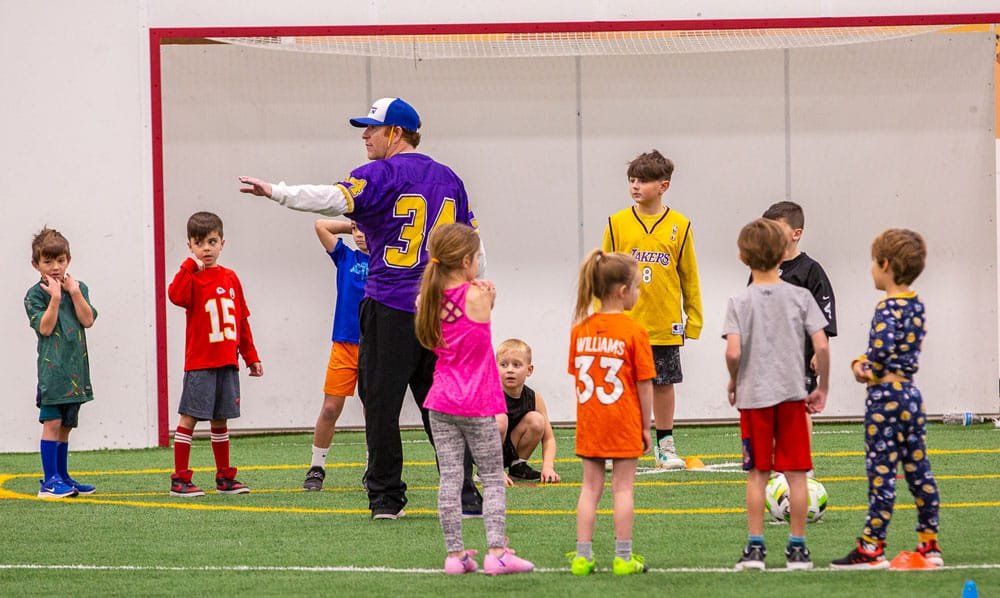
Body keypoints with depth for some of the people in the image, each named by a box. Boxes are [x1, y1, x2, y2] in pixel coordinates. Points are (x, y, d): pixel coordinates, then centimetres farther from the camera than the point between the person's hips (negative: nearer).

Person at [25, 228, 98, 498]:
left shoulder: (78, 288, 10)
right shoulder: (35, 294, -4)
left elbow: (87, 320, -3)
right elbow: (45, 328, -14)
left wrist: (74, 292, -9)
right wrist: (55, 297, -19)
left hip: (76, 368, 5)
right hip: (52, 367, -5)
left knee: (65, 425, 12)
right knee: (52, 422, -9)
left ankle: (62, 477, 18)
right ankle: (49, 481, -9)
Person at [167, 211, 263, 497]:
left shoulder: (230, 278, 11)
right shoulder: (192, 277, -4)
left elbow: (242, 320, 17)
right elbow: (177, 296, -28)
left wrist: (251, 356, 18)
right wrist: (190, 267, -26)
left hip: (227, 363, 5)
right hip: (199, 364, -5)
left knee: (220, 419, 13)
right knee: (189, 417, -6)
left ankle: (225, 478, 20)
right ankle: (179, 479, -3)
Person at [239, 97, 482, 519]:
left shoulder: (382, 174, -5)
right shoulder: (448, 179, 14)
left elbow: (335, 199, -24)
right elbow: (474, 247, 16)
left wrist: (275, 192, -27)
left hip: (390, 308, -6)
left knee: (381, 403, 2)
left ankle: (386, 497, 4)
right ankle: (466, 497, 6)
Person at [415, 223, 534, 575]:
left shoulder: (429, 299, 2)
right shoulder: (476, 297, -11)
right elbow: (478, 336, 3)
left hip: (441, 402, 4)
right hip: (477, 405, -4)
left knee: (450, 478, 4)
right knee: (493, 479, 4)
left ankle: (455, 553, 3)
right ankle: (496, 552, -2)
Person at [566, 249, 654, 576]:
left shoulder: (581, 329, 3)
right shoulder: (634, 332, -11)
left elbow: (578, 379, 6)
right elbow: (644, 384, -9)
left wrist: (583, 418, 13)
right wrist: (646, 427, 0)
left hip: (590, 423, 4)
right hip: (624, 422, -4)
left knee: (591, 486, 10)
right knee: (623, 487, 2)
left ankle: (582, 556, 9)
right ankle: (623, 558, 5)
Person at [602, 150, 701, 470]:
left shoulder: (679, 226, 0)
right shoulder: (617, 223, 0)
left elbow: (689, 276, 6)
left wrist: (693, 319, 7)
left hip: (665, 324, 0)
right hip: (626, 322, 0)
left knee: (664, 383, 8)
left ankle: (665, 445, 20)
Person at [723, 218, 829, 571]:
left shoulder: (740, 302, -5)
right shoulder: (800, 296, -1)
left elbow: (733, 351, -16)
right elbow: (821, 346, -6)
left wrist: (733, 382, 4)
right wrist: (822, 389, 6)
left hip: (753, 396, -1)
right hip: (792, 394, 1)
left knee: (757, 475, 7)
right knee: (796, 473, 6)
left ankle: (755, 548, 6)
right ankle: (797, 548, 8)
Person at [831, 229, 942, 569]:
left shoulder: (888, 307, -16)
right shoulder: (916, 304, 10)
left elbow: (883, 347, -31)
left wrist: (870, 371, -12)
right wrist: (863, 362, 1)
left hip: (885, 397, -9)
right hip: (911, 393, 9)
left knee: (881, 471, -4)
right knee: (918, 468, 12)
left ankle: (872, 549, 0)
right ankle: (930, 544, 15)